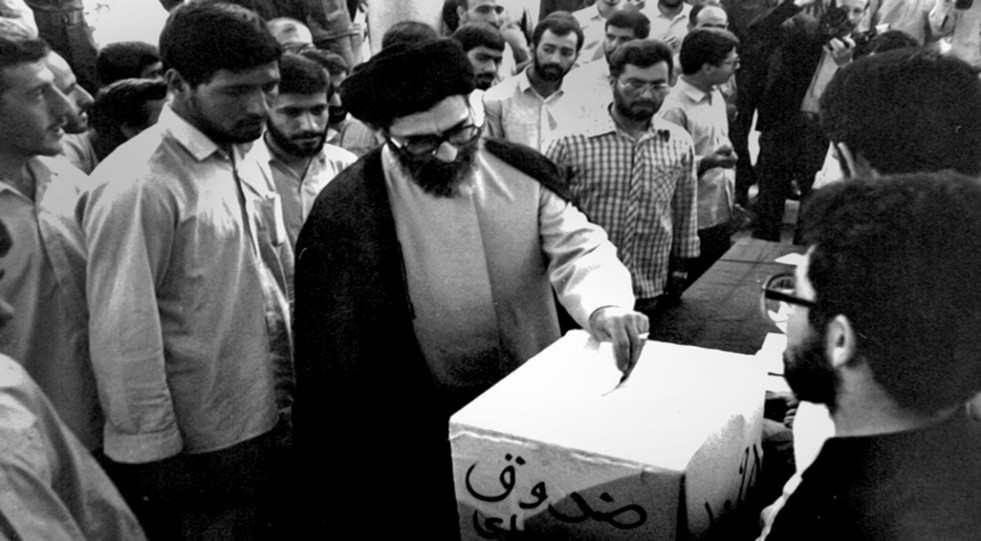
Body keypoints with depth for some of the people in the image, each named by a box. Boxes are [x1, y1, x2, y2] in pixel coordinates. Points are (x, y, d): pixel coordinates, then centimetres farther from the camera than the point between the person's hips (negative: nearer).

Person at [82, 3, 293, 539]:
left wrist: (288, 397, 9)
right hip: (195, 450, -7)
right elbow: (123, 334, -18)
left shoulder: (249, 159, 4)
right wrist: (154, 453, -14)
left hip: (267, 421, 7)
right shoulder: (138, 183, -20)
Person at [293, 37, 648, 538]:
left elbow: (577, 246, -9)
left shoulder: (523, 172, -6)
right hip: (427, 433, -4)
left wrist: (603, 305, -33)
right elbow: (332, 364, -13)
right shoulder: (347, 211, -17)